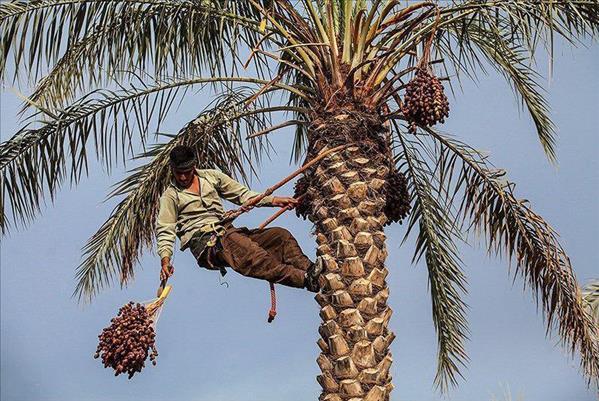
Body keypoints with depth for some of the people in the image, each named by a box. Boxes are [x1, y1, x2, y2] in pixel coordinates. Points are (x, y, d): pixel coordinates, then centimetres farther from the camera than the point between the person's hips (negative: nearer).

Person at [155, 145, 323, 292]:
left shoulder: (211, 176, 20)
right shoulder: (170, 196, 8)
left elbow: (242, 194, 19)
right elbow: (165, 231, 1)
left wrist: (273, 200, 7)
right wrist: (165, 258, -17)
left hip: (228, 231, 6)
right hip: (204, 241, -6)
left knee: (280, 235, -13)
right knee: (247, 251, -35)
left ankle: (308, 268, -34)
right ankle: (304, 278, -49)